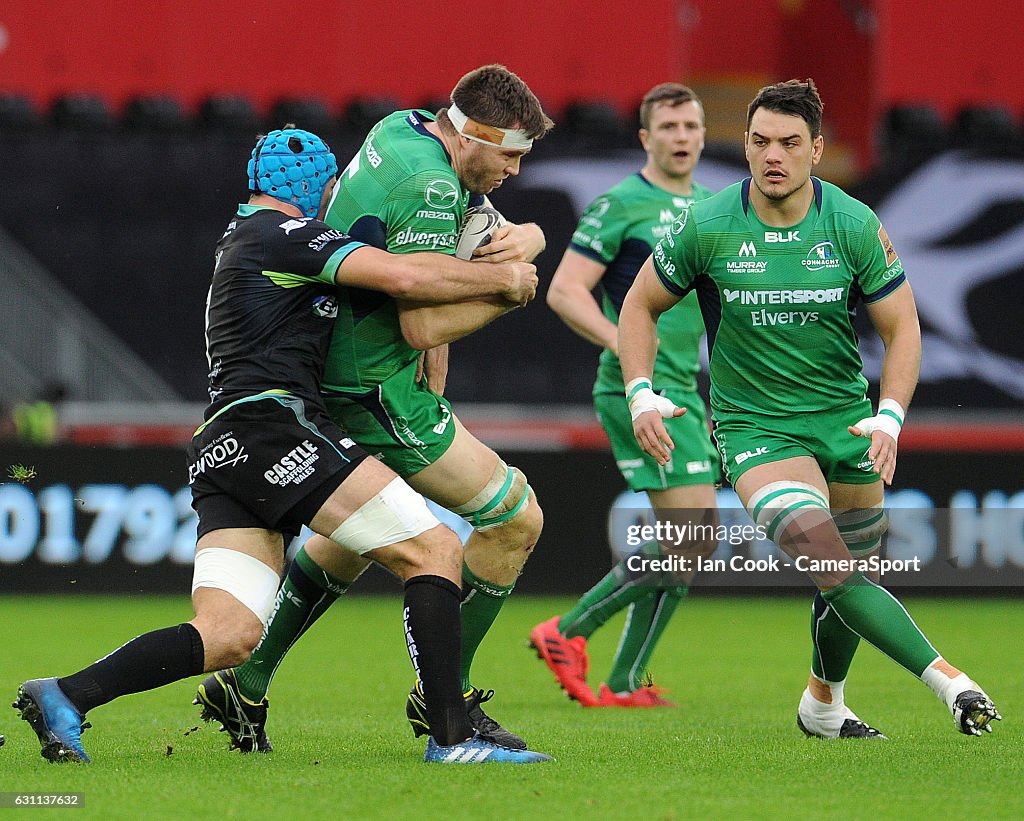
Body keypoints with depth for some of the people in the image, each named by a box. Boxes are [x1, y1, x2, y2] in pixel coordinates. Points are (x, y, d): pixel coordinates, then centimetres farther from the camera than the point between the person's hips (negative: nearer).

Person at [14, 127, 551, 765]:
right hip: (272, 423, -9)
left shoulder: (242, 238, 31)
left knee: (229, 638, -4)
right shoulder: (285, 234, 1)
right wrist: (504, 279, 2)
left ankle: (64, 698, -15)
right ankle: (452, 735, -14)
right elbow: (403, 276, -11)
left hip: (221, 450, 9)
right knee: (434, 550, -7)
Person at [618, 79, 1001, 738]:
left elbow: (902, 326, -3)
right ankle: (949, 681, -30)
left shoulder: (855, 225, -8)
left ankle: (824, 705, 39)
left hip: (846, 419, 3)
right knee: (834, 571, -23)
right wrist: (641, 393, -10)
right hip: (755, 428, -3)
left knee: (853, 575, 12)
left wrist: (889, 416, -18)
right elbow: (640, 306, 4)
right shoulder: (707, 227, -10)